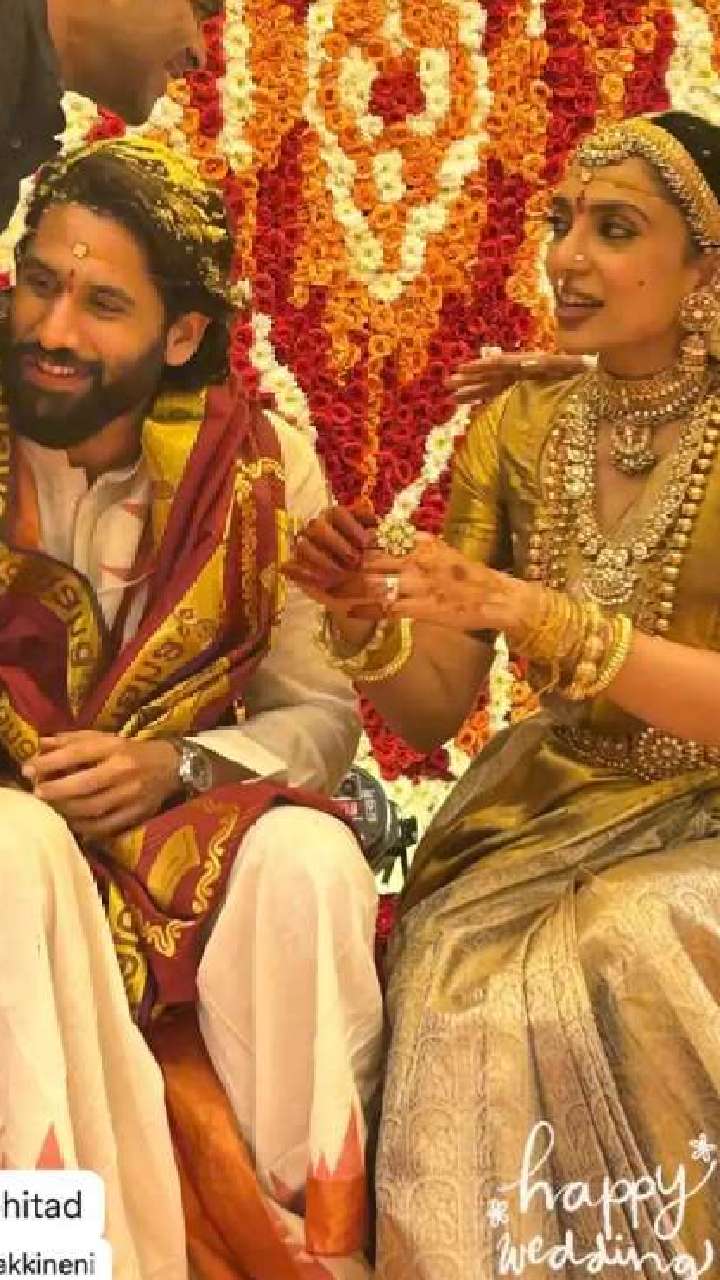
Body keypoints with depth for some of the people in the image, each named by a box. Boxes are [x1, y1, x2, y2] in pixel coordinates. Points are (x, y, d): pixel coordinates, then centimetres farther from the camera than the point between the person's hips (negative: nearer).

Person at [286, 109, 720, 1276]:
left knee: (617, 969, -29)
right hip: (549, 807, 3)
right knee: (465, 983, -24)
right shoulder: (516, 431, 3)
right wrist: (367, 623, -17)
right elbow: (434, 711, 3)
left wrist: (531, 613, -27)